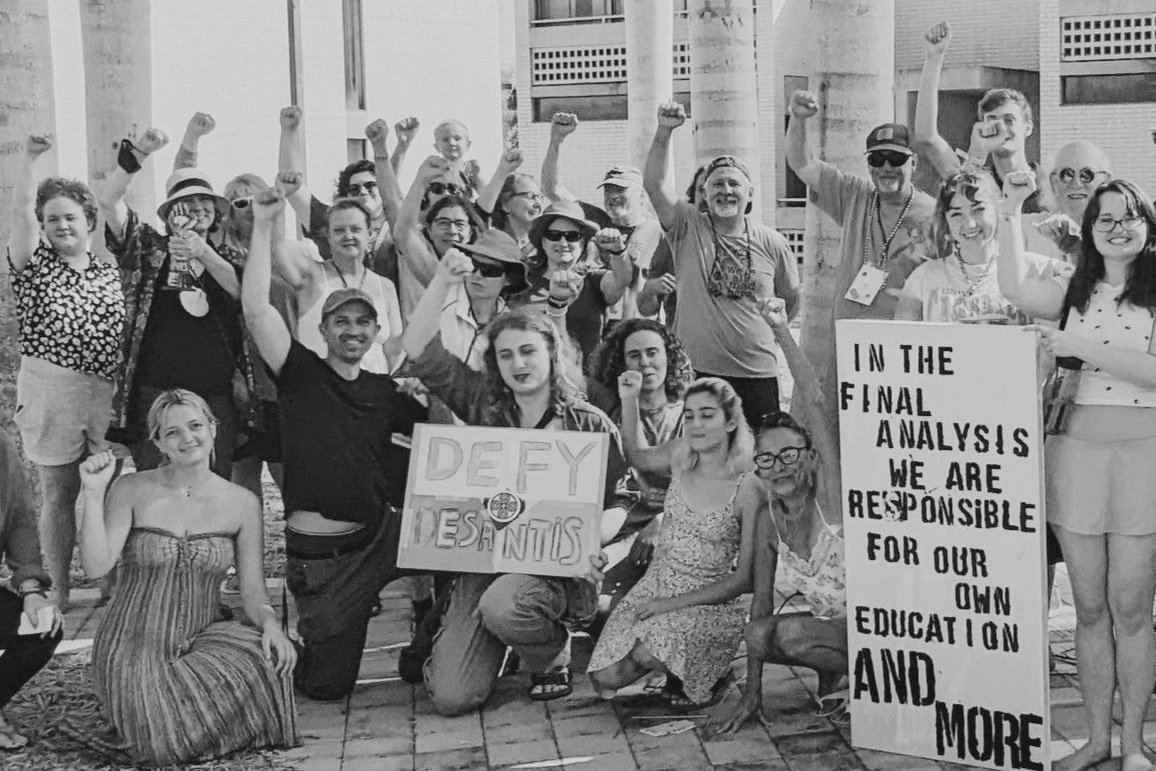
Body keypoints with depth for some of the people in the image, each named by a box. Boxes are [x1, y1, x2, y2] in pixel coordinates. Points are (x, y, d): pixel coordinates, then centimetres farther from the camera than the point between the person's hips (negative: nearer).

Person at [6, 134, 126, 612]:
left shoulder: (109, 275, 10)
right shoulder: (34, 267, 2)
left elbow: (124, 335, 14)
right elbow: (20, 209, -13)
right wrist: (31, 156, -21)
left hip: (105, 389, 2)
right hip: (49, 388, -2)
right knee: (59, 491, 4)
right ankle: (59, 595, 14)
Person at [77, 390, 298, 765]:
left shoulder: (242, 503, 1)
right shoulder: (132, 491, -4)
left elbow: (253, 591, 3)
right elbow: (96, 566, -15)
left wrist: (270, 622, -19)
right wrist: (94, 493, -22)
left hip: (199, 643, 2)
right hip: (133, 651, -2)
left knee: (272, 659, -28)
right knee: (167, 746, -25)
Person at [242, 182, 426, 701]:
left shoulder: (385, 391, 8)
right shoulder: (302, 373, -5)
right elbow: (256, 309, -19)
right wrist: (265, 225, -24)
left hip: (383, 538, 4)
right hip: (321, 555, -4)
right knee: (328, 685, 1)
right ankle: (292, 650, 36)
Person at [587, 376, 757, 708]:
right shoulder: (680, 455, -2)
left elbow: (745, 579, -13)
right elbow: (636, 456, 21)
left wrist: (675, 603, -17)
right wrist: (629, 400, 6)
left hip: (708, 603, -4)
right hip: (654, 588, 5)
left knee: (647, 653, -31)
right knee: (605, 679, -10)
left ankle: (710, 671, 0)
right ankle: (670, 665, 19)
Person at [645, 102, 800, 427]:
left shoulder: (772, 244, 6)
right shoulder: (688, 228, 1)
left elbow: (790, 300, 18)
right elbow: (655, 184, -12)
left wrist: (762, 332, 8)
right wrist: (664, 132, -22)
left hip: (757, 373, 2)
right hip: (694, 370, -1)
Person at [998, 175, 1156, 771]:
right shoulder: (1075, 292, 14)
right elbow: (1015, 289, -3)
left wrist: (1081, 347, -14)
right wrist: (1011, 211, -3)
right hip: (1076, 451, 3)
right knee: (1089, 608, 8)